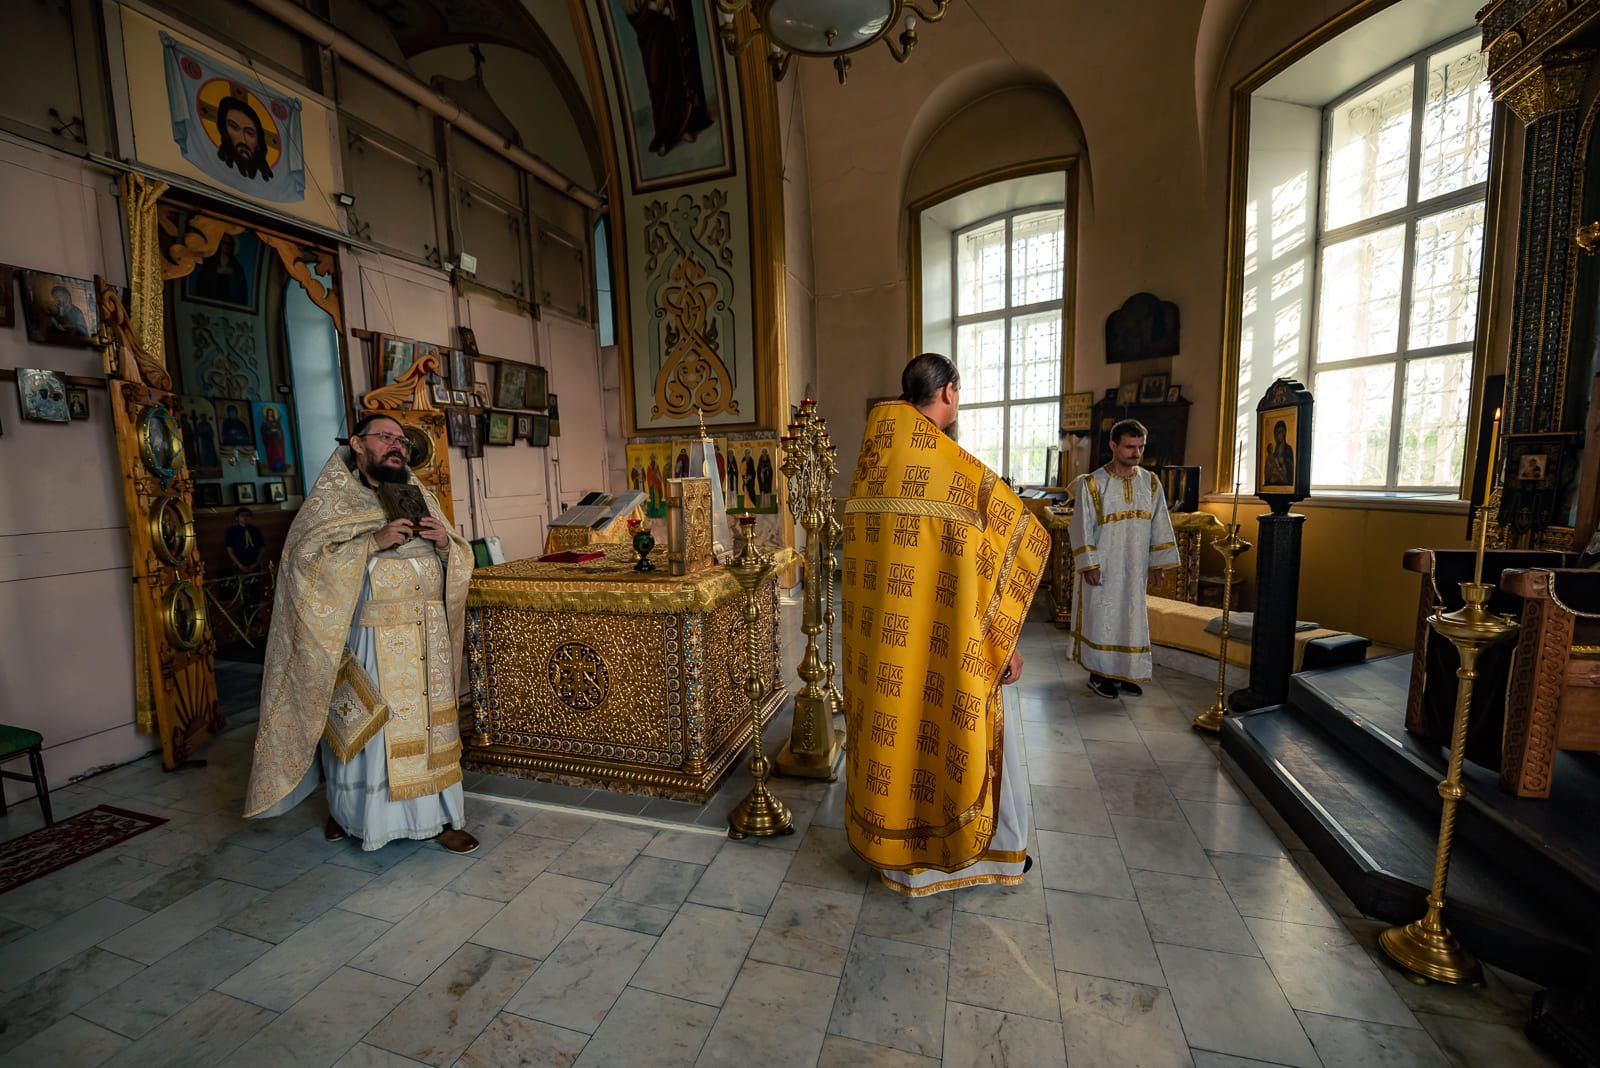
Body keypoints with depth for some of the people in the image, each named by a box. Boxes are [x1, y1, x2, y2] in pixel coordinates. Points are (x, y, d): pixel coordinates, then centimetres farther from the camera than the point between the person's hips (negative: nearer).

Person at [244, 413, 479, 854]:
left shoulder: (417, 494, 12)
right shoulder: (332, 499, 0)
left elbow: (460, 562, 12)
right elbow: (304, 559, -13)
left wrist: (445, 543, -10)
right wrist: (373, 541, -23)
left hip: (426, 642, 4)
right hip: (367, 643, -4)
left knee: (428, 721, 9)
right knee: (363, 727, 7)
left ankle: (436, 816, 22)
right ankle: (347, 808, 33)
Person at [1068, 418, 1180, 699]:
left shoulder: (1150, 483, 4)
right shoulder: (1092, 484, -10)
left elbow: (1159, 526, 8)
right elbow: (1082, 528, -10)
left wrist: (1158, 565, 6)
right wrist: (1088, 565, -15)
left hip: (1134, 568, 4)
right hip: (1102, 568, -4)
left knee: (1132, 617, 11)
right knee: (1100, 617, 4)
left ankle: (1126, 672, 26)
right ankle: (1099, 673, 18)